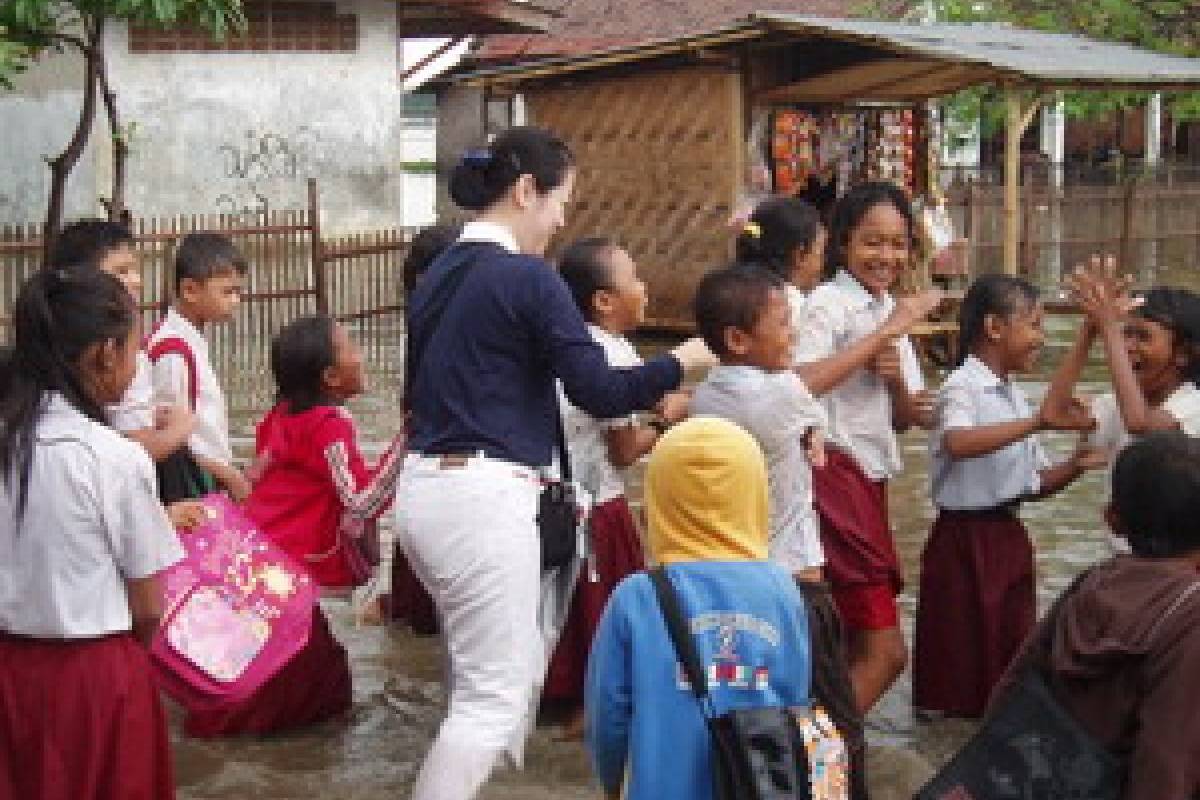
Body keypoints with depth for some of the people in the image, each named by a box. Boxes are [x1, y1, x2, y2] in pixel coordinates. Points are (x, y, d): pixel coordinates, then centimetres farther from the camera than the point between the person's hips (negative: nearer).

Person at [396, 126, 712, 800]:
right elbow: (598, 391, -14)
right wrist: (680, 361, 2)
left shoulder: (438, 275, 13)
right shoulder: (528, 277, -12)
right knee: (493, 696, -1)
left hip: (425, 489, 9)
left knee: (521, 666, 20)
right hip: (483, 498, -9)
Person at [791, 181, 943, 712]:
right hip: (833, 473, -9)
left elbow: (908, 418, 16)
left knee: (853, 647, 12)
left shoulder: (894, 311, 17)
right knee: (884, 650, -10)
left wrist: (896, 378, -6)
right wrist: (884, 333, -23)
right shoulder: (828, 303, -9)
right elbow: (801, 384, -29)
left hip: (868, 480, 9)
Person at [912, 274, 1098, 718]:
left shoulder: (1014, 396, 14)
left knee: (1011, 647, 12)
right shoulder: (962, 388, -13)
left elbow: (1033, 484, 15)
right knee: (962, 656, 0)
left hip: (1008, 536, 8)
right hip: (966, 537, -8)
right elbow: (958, 443, -36)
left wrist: (1075, 466, -4)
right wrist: (1037, 423, -40)